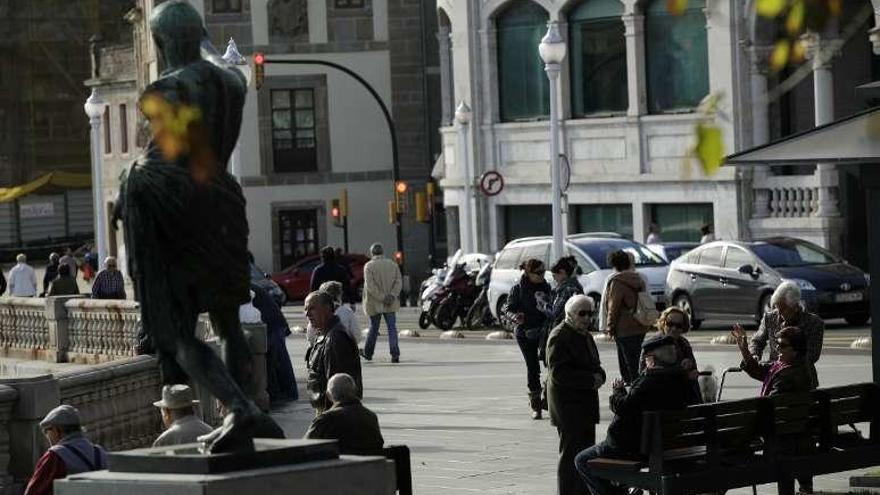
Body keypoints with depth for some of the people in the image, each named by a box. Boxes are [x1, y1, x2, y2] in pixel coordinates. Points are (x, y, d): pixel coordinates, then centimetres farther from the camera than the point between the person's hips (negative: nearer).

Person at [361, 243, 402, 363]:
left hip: (374, 304, -2)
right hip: (391, 304, 2)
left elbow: (371, 286, -16)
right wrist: (392, 296, -8)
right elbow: (399, 282, -1)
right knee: (392, 327, 1)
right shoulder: (393, 265, 4)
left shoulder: (369, 266, -8)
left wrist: (382, 298, -14)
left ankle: (368, 353, 25)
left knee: (373, 328, 12)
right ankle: (395, 354, -11)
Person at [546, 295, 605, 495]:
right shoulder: (559, 337, -12)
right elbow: (558, 373, -20)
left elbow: (594, 365, 24)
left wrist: (598, 376, -1)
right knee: (571, 454, -8)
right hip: (568, 407, -9)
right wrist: (590, 379, -21)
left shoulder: (585, 335, 17)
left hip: (586, 404, 9)